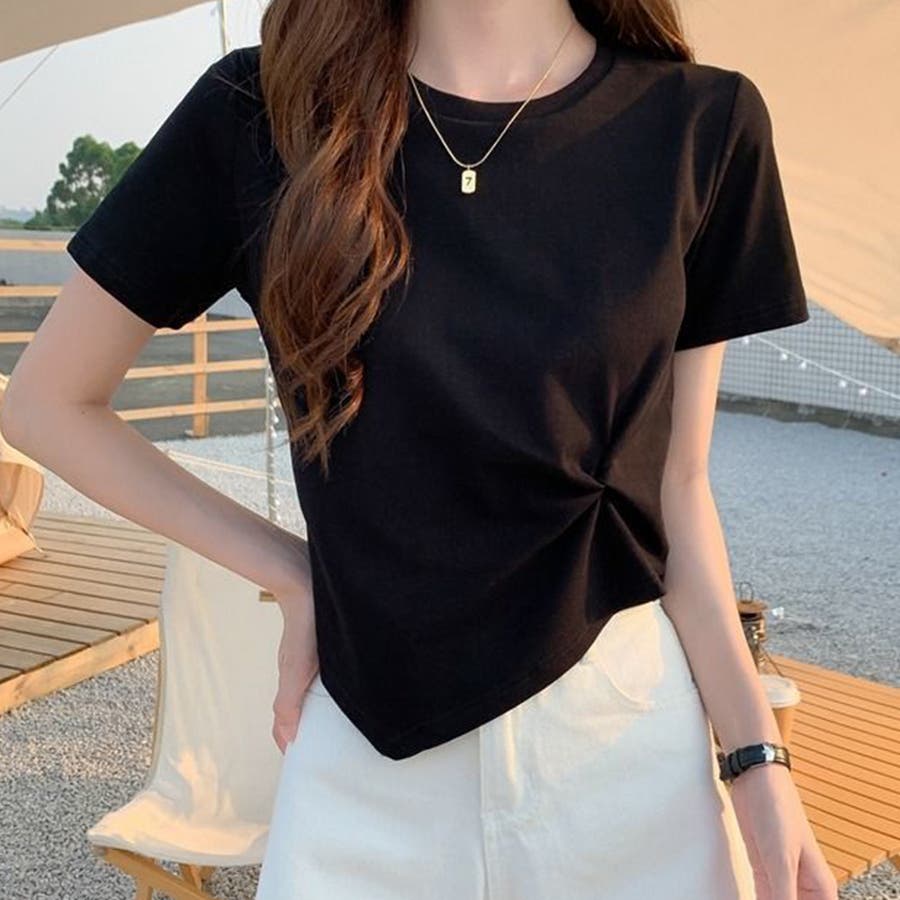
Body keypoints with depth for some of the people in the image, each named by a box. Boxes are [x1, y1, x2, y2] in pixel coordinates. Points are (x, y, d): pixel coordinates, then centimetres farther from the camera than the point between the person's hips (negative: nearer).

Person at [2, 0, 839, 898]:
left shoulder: (699, 125, -5)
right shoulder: (262, 111, -8)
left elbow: (675, 486, 1)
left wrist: (757, 758, -6)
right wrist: (293, 577, -3)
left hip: (630, 744, 2)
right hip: (366, 756, -1)